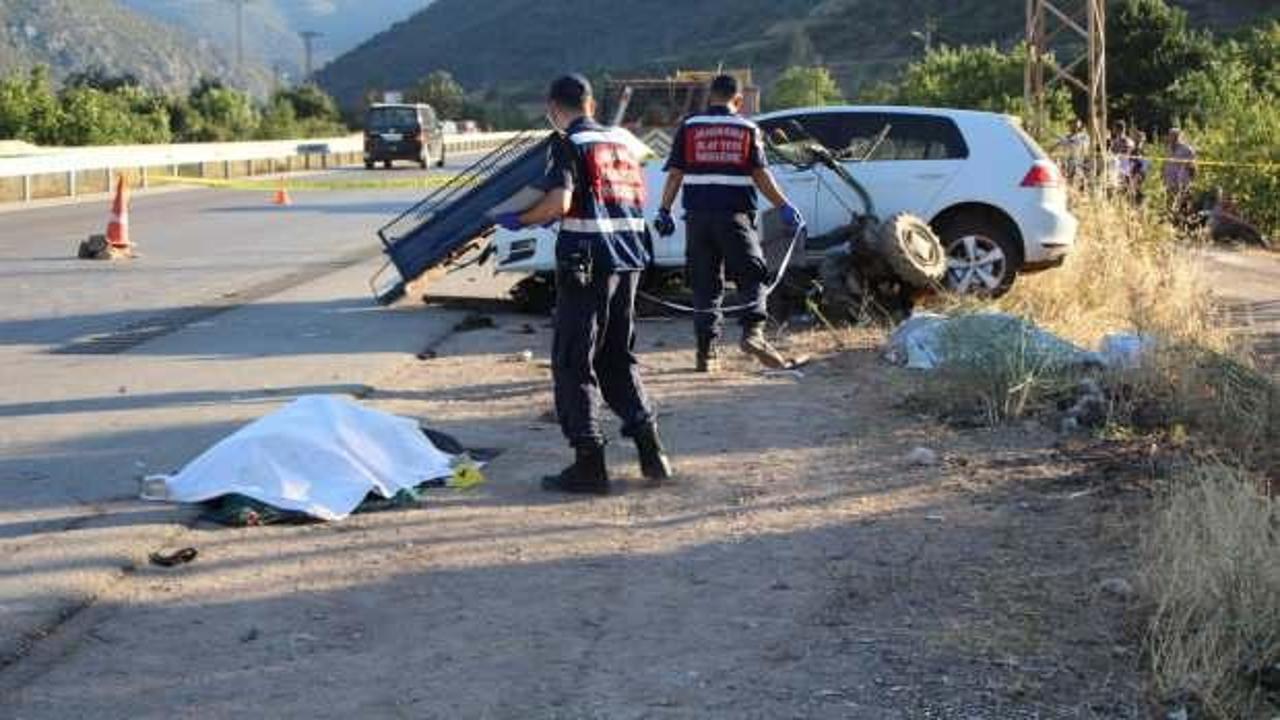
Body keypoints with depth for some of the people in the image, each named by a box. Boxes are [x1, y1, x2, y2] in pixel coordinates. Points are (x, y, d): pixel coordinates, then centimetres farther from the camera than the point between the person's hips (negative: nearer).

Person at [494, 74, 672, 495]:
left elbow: (558, 203, -20)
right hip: (629, 258, 7)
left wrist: (519, 221, -5)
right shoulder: (623, 140, 13)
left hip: (587, 261, -7)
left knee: (573, 363, 1)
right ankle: (650, 450, 14)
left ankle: (589, 463, -2)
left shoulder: (569, 145, -8)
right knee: (620, 358, 18)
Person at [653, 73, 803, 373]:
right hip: (735, 214, -2)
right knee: (751, 277, 6)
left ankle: (706, 351, 4)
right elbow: (760, 174, -2)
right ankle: (753, 332, -14)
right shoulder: (747, 129, 4)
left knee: (705, 284, 6)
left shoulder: (689, 127, 7)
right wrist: (784, 207, 1)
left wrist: (664, 211, 9)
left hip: (698, 216, 2)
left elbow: (675, 173, 4)